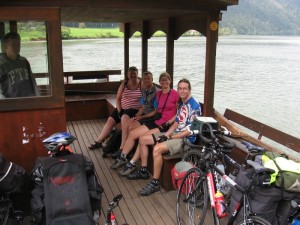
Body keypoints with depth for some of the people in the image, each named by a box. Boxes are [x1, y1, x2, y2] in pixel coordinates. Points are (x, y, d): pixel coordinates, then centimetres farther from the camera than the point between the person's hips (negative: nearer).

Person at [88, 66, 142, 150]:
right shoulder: (124, 84, 8)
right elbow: (118, 98, 8)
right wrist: (119, 110, -5)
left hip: (134, 109, -6)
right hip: (122, 108, 6)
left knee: (124, 117, -33)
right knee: (110, 120, -4)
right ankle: (98, 142, 8)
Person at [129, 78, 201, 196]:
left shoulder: (194, 106, -15)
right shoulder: (181, 103, 13)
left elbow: (191, 131, -19)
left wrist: (170, 137, -16)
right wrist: (166, 134, 0)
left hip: (186, 138, -10)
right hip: (175, 134, 10)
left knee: (157, 149, -33)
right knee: (143, 139, 5)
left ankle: (155, 183, -19)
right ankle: (143, 171, 16)